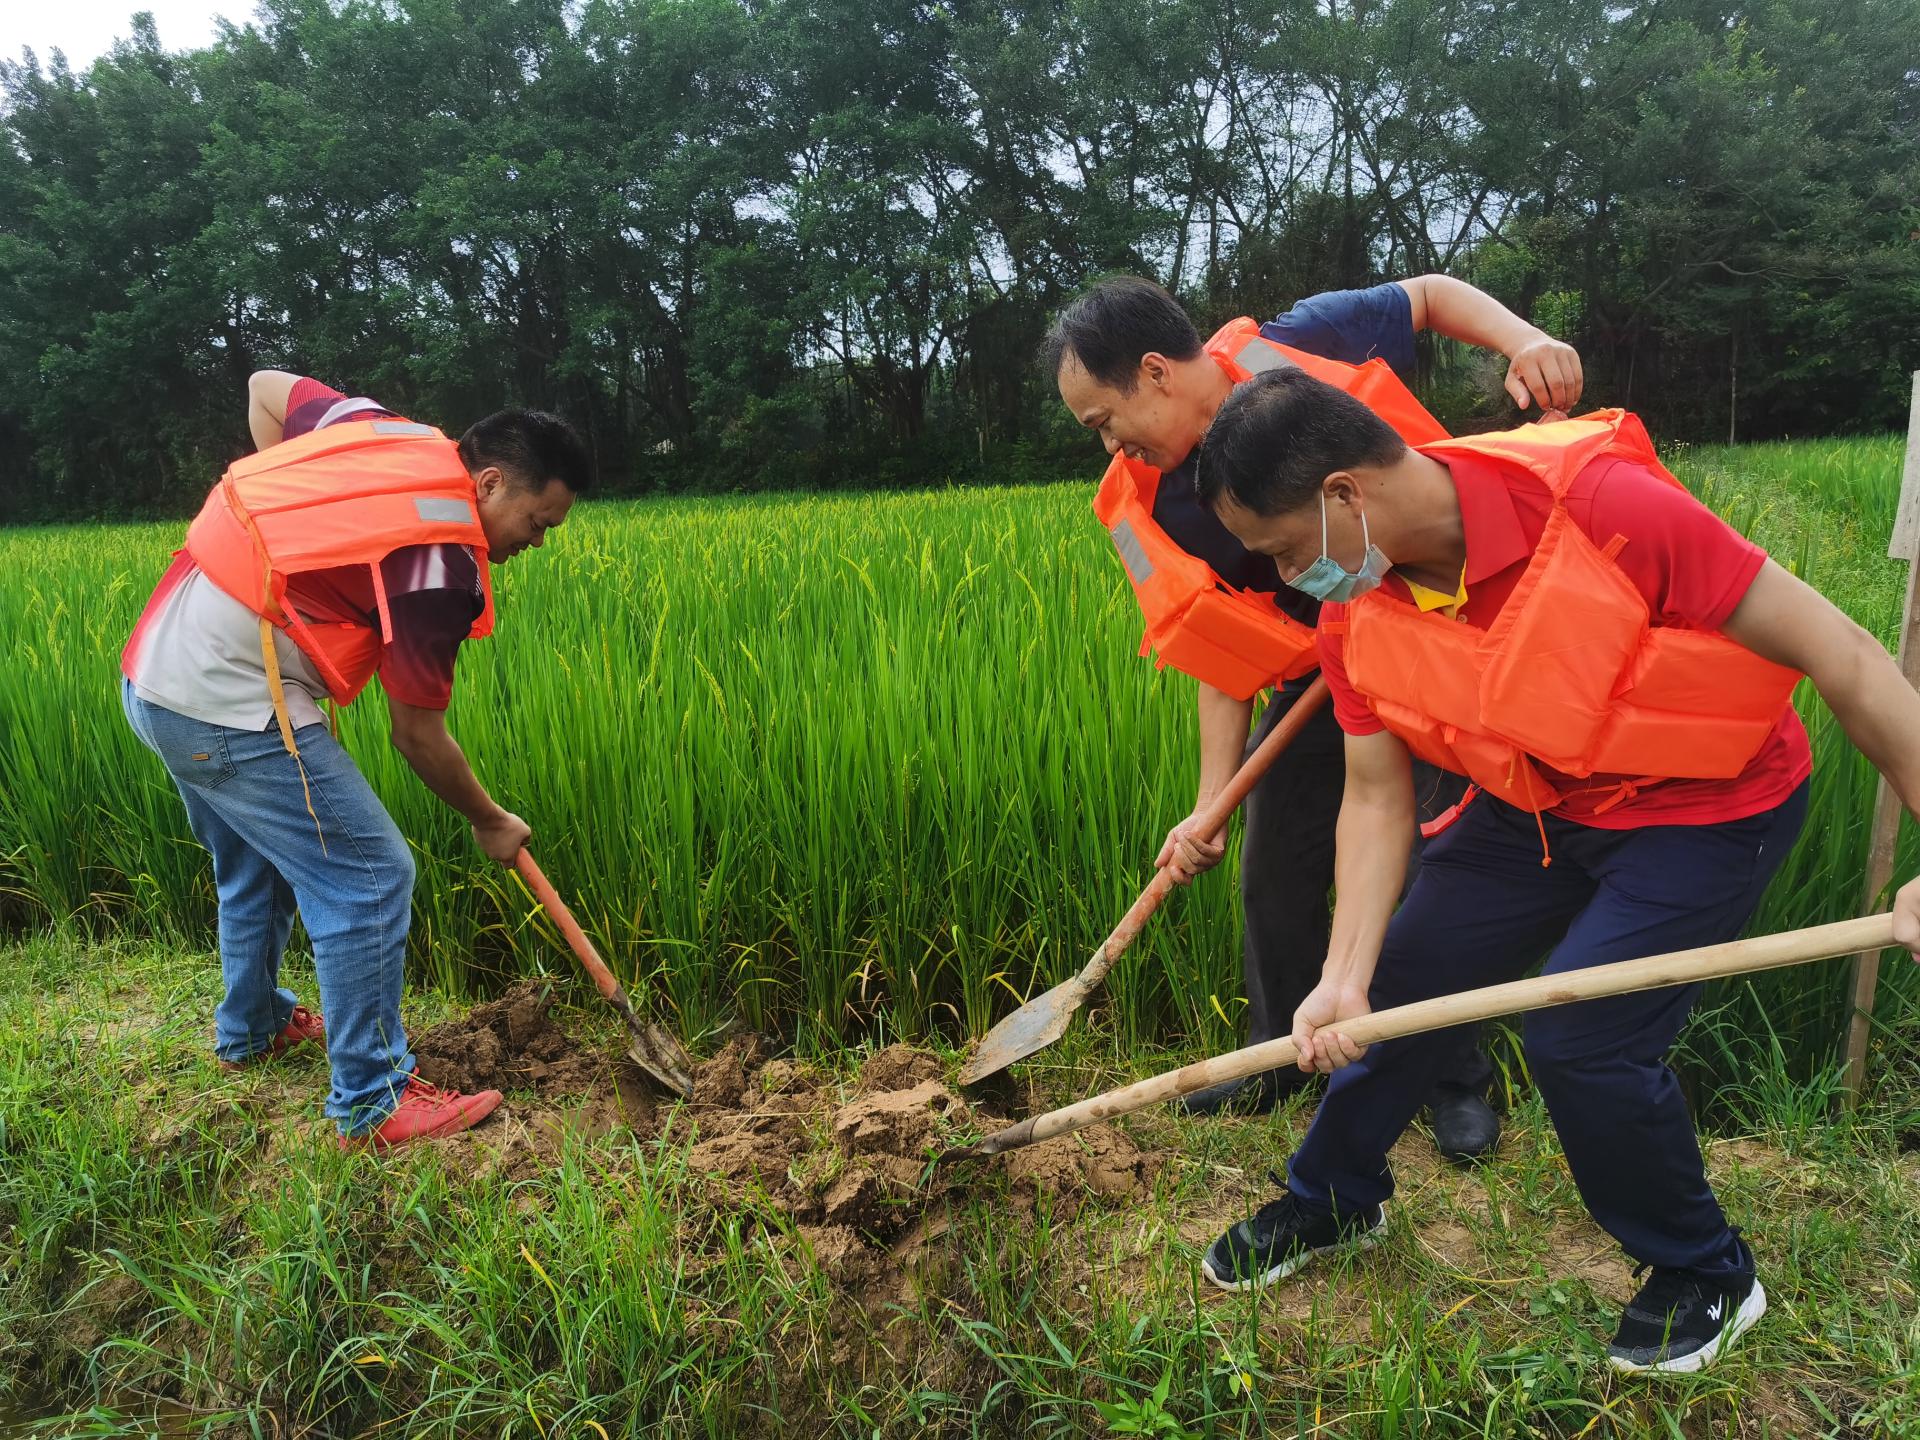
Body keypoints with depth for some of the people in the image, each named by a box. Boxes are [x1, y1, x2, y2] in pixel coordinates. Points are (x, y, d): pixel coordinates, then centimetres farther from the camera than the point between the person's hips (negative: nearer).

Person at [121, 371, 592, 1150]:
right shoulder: (440, 562, -19)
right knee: (369, 880, -5)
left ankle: (250, 1028, 47)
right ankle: (373, 1103, 5)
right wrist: (490, 822, 4)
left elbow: (265, 387, 21)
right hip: (231, 706, -10)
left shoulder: (393, 434, 4)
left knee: (255, 866, 26)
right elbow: (418, 735, -12)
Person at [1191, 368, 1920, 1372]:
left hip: (1706, 809, -5)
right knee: (1398, 980, 5)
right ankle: (1332, 1204, 31)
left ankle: (1708, 1277, 14)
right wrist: (1343, 979, -17)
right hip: (1535, 806, 6)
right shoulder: (1356, 613, -13)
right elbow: (1377, 797, -7)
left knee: (1577, 1033, -17)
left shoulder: (1599, 506, -33)